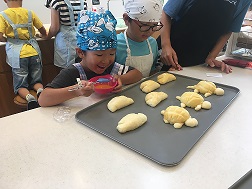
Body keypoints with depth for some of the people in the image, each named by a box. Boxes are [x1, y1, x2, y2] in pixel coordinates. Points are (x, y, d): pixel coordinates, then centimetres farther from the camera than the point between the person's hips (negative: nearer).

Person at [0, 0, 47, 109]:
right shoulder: (30, 13, 8)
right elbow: (43, 31, 15)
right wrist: (44, 35, 37)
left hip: (18, 54, -2)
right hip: (34, 51, 2)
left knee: (20, 85, 7)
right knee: (36, 80, 15)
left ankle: (29, 97, -22)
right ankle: (41, 91, -17)